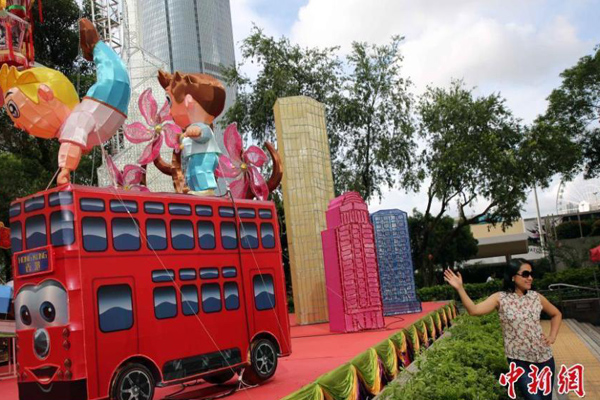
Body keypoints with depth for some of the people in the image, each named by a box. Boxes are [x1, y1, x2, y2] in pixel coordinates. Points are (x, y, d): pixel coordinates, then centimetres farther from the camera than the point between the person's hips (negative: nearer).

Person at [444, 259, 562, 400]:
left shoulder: (536, 297, 2)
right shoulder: (500, 298, -7)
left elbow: (556, 314, 19)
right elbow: (473, 310, -19)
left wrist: (552, 336, 5)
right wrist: (460, 288, -29)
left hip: (544, 358, 4)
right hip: (519, 361, -3)